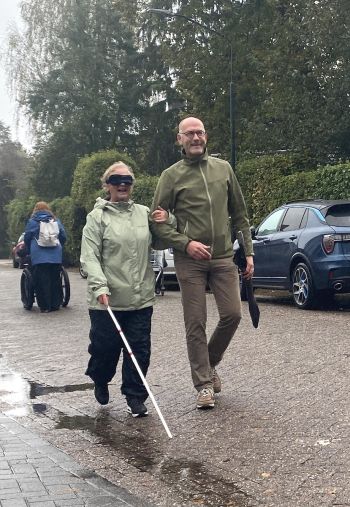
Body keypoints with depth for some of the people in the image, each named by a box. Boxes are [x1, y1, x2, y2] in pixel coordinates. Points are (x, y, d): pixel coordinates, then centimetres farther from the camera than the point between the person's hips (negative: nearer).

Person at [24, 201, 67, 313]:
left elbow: (27, 238, 5)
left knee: (42, 282, -1)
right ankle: (55, 304, 12)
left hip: (39, 256, -3)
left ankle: (45, 306, -1)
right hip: (56, 256, 3)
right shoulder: (56, 220, 12)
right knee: (55, 280, 9)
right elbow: (63, 237, 12)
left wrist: (29, 251, 21)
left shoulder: (32, 221, 4)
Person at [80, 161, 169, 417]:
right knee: (105, 348, 7)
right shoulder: (98, 217, -2)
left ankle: (135, 397, 16)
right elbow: (90, 257, -9)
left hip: (141, 298, 3)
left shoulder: (144, 213, 10)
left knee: (140, 349, 3)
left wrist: (166, 223, 1)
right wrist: (100, 286, -22)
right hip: (107, 300, -3)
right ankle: (101, 381, 37)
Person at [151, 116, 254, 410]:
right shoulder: (171, 176, 0)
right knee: (196, 324, -1)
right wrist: (185, 243, -14)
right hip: (190, 260, -3)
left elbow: (239, 214, 13)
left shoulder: (223, 168, 9)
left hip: (224, 256, 3)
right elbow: (158, 221, -1)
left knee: (232, 314, -2)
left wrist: (248, 251, 8)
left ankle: (210, 362, 24)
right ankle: (204, 384, 9)